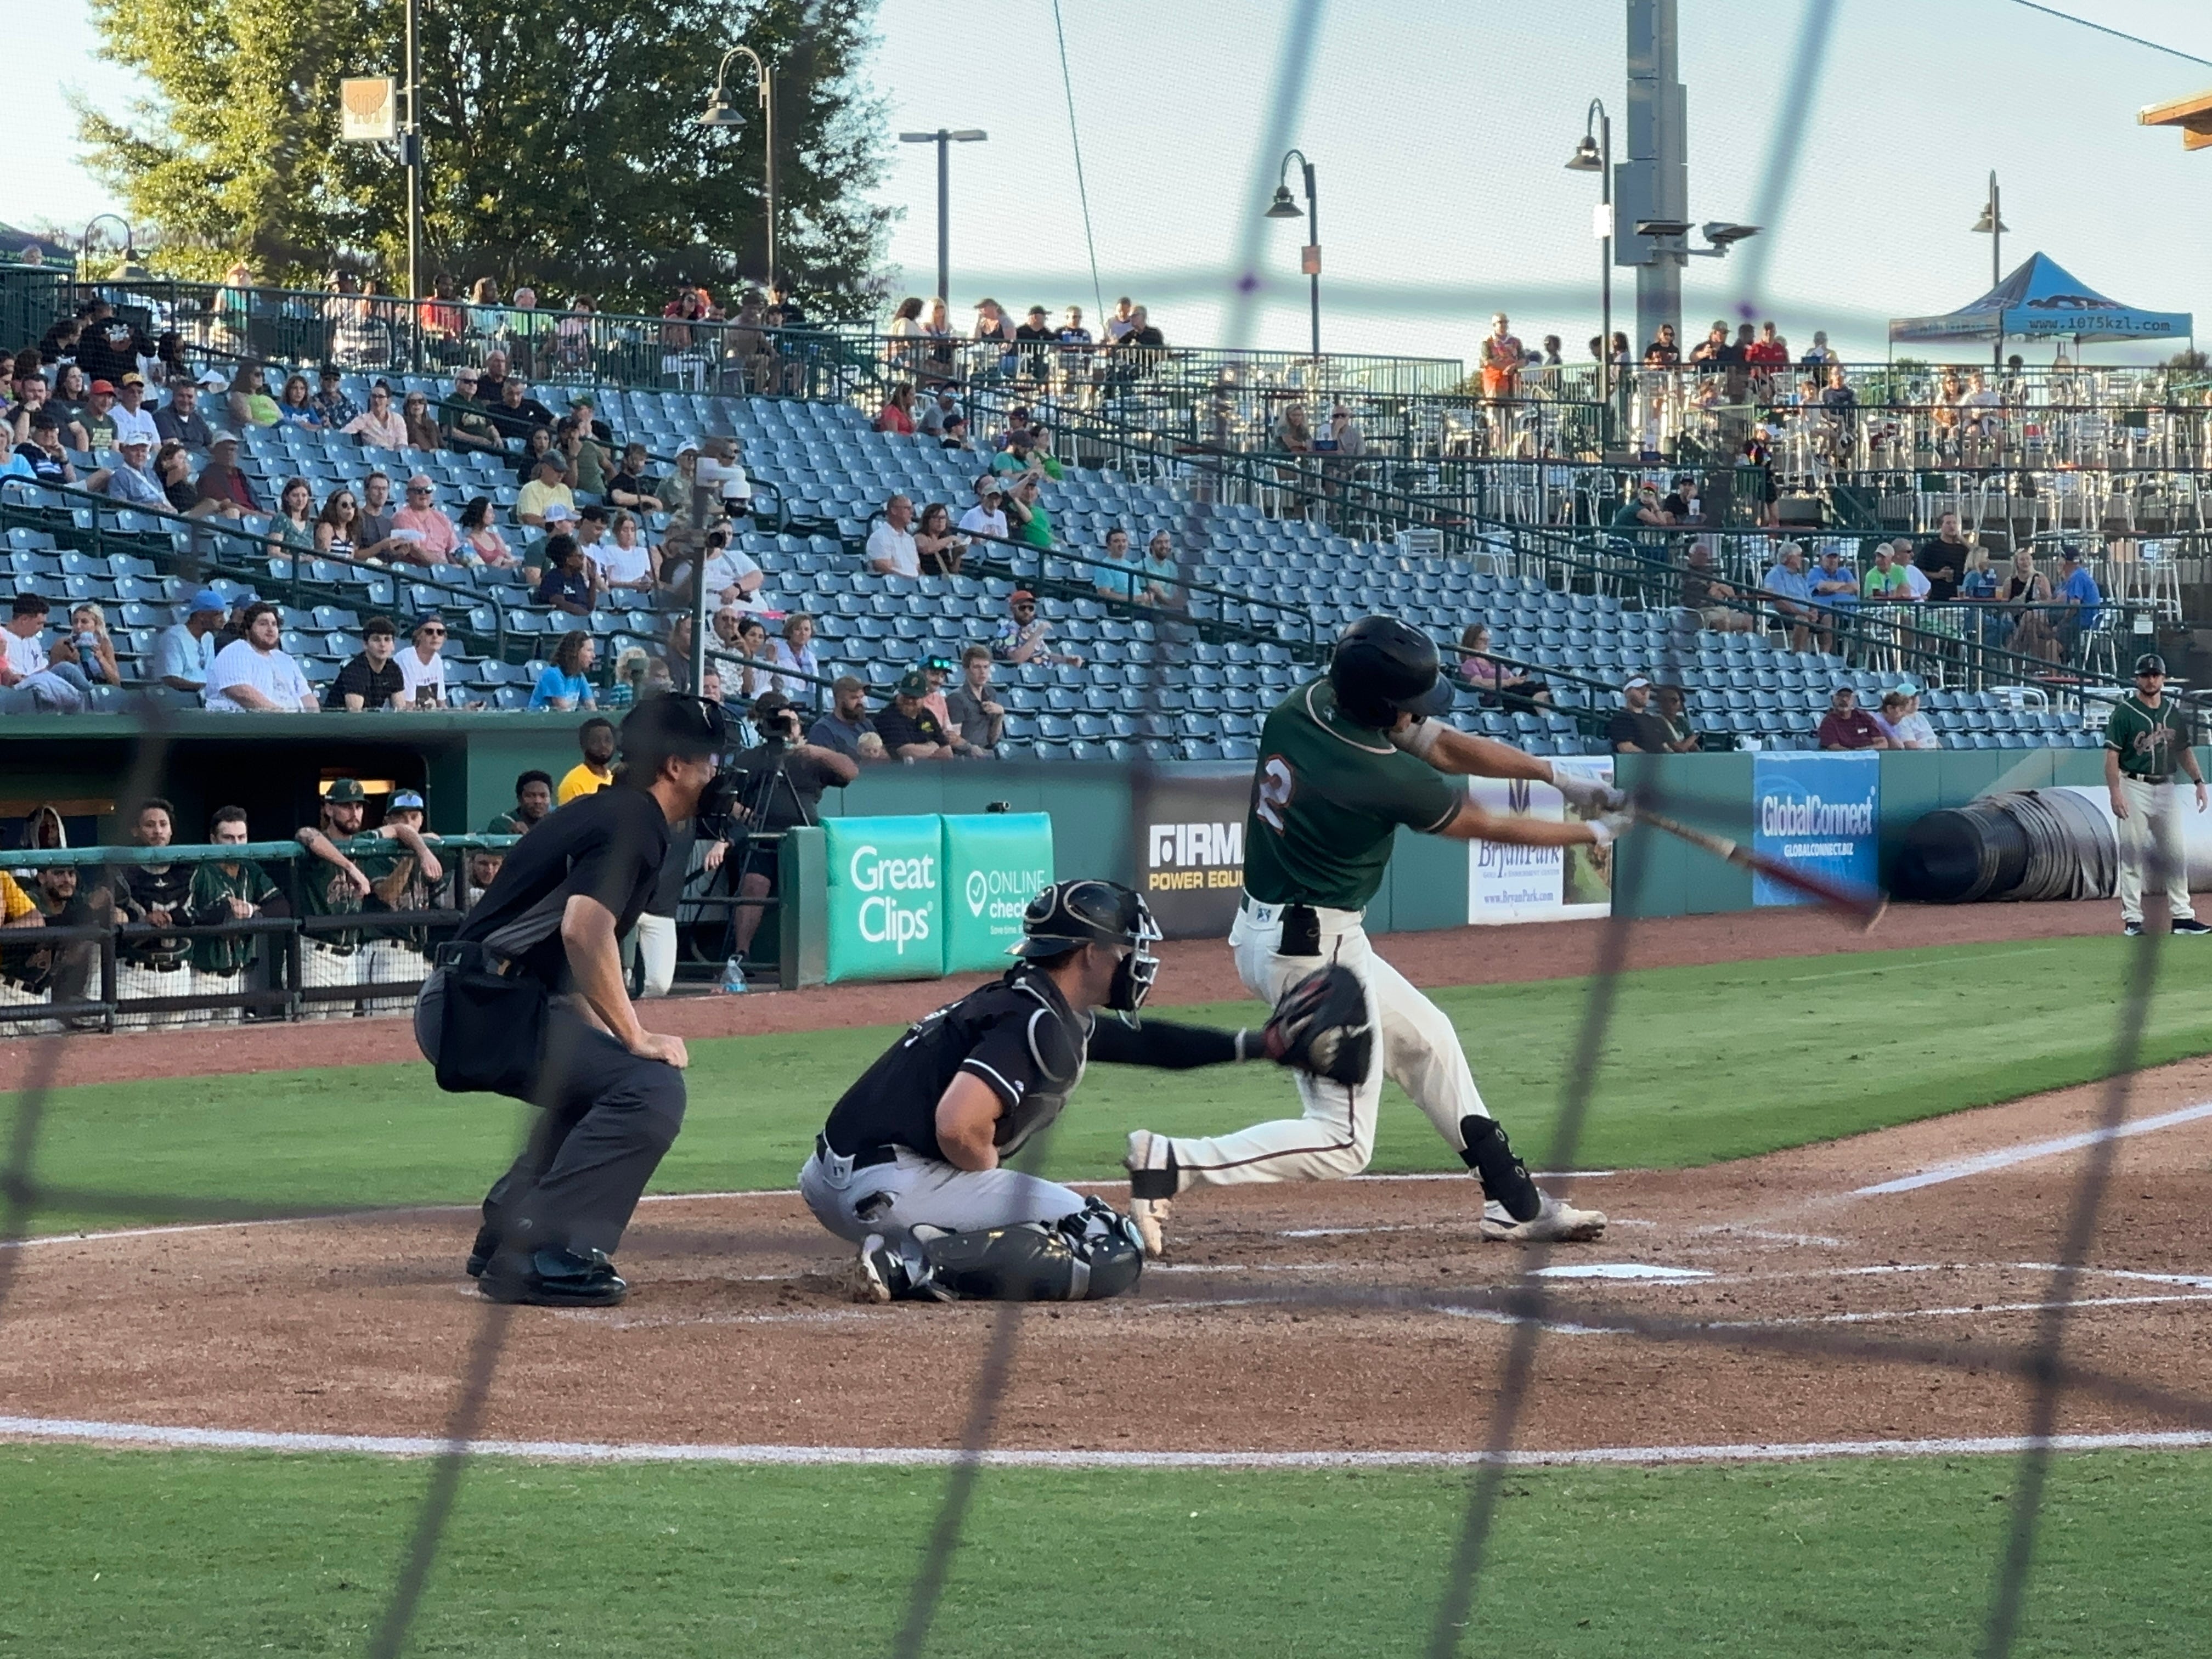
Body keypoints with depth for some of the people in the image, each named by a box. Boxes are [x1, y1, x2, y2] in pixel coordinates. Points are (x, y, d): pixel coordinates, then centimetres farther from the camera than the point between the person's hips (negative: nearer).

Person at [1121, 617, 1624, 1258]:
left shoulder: (1303, 703, -4)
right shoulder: (1384, 778, -25)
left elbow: (1444, 745, 4)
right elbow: (1490, 828, -8)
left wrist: (1557, 777, 3)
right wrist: (1594, 834, 7)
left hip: (1262, 931, 10)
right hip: (1316, 948, -10)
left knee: (1426, 1036, 23)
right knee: (1344, 1142, -3)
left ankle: (1514, 1201, 30)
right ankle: (1170, 1163, -14)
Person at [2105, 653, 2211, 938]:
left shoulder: (2175, 712, 10)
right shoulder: (2124, 712, -6)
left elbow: (2184, 750, 19)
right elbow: (2112, 756, -9)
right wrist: (2115, 793, -19)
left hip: (2165, 788, 5)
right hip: (2134, 788, -5)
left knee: (2177, 853, 4)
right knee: (2132, 854, -3)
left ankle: (2181, 916, 9)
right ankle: (2132, 920, 0)